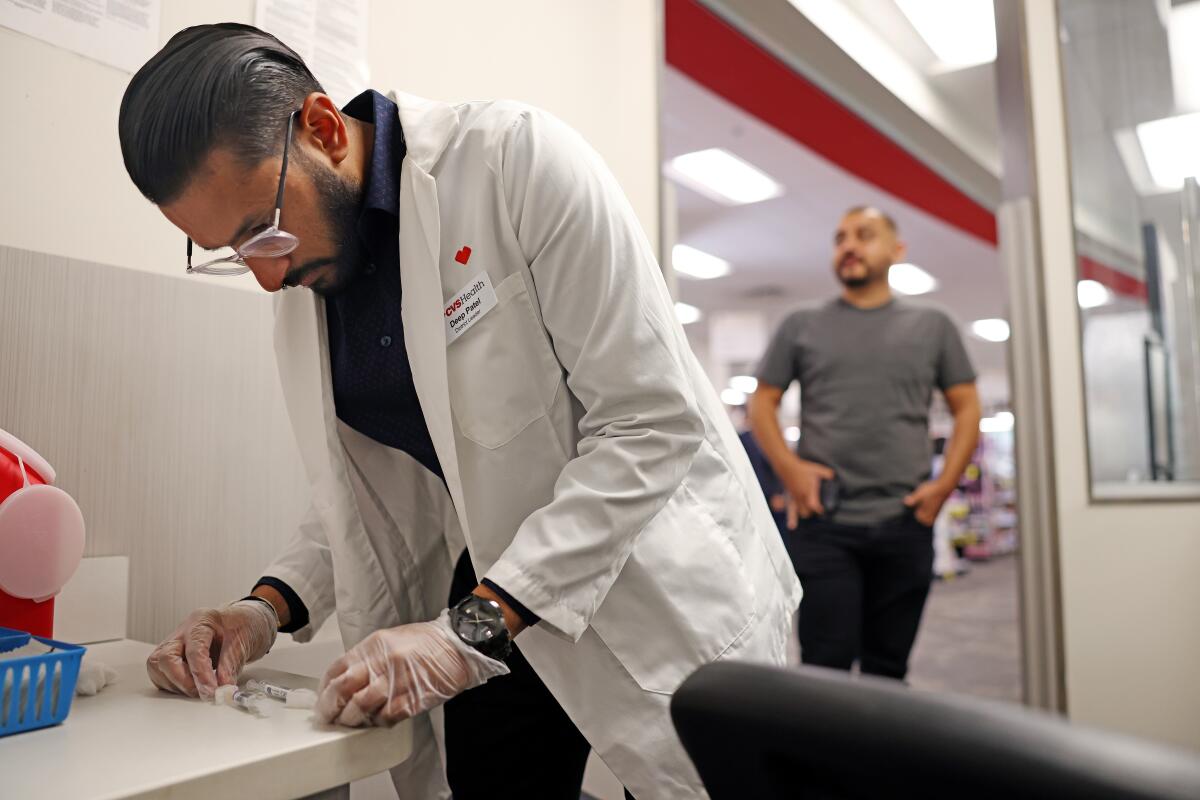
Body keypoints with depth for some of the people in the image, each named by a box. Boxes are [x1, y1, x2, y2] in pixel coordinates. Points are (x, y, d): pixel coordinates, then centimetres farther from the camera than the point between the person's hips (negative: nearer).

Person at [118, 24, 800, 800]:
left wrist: (474, 626, -25)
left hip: (658, 592, -4)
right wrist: (270, 606, -9)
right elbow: (373, 490, 8)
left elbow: (653, 422, -22)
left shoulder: (520, 159, -19)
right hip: (493, 609, 5)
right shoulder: (305, 282, 1)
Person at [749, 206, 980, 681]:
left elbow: (966, 408, 11)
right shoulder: (801, 326, 9)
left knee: (889, 668, 12)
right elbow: (761, 403, 9)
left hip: (904, 523, 2)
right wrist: (788, 469, -6)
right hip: (823, 522, -1)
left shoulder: (932, 326, 12)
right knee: (826, 666, -3)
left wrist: (944, 484, -2)